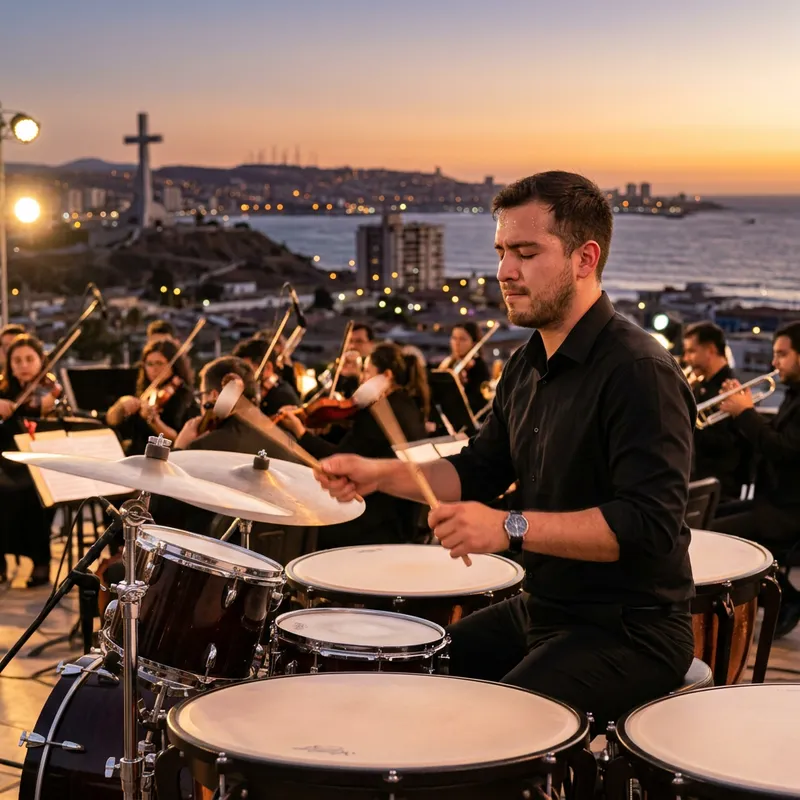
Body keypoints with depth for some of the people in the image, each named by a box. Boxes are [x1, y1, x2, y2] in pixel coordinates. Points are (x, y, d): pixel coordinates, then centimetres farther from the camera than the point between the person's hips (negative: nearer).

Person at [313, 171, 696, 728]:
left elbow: (650, 523, -28)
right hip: (541, 610, 9)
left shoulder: (640, 372, -21)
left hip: (630, 633, -9)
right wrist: (381, 474, 2)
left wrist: (512, 527, -33)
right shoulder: (529, 367, 10)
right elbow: (481, 470, 18)